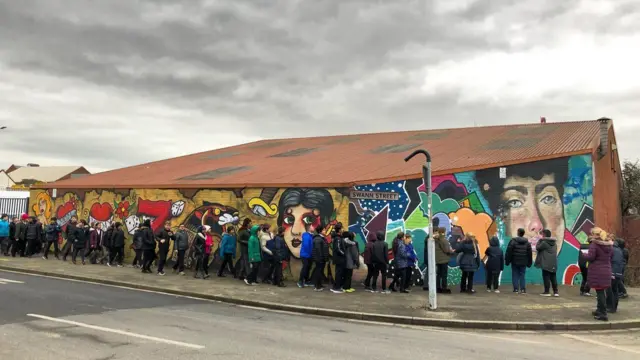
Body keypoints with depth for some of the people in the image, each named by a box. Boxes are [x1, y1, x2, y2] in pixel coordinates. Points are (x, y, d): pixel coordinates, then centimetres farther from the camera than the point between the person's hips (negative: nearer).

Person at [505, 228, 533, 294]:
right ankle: (523, 289, 3)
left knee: (515, 275, 4)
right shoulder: (527, 242, 6)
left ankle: (516, 289, 1)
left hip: (515, 262, -3)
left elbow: (509, 252, -8)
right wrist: (529, 263, 15)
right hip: (523, 262, 3)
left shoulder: (513, 241, -8)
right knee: (522, 276, 8)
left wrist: (507, 261, -2)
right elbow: (530, 254, 10)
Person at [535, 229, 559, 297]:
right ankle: (556, 292, 8)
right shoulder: (554, 243, 14)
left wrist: (539, 240, 5)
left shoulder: (544, 242, -12)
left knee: (546, 277, -2)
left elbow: (537, 247, -4)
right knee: (553, 278, 9)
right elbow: (555, 252, 22)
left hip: (546, 264, -7)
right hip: (553, 264, 7)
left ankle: (547, 292, -1)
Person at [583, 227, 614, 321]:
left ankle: (603, 314, -4)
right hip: (606, 271, 7)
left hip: (597, 271, -7)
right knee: (602, 291, 18)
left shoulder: (594, 244, -14)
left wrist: (585, 255, 1)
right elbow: (611, 256, 17)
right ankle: (599, 310, 31)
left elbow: (590, 257, -18)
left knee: (600, 291, -4)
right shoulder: (609, 244, 9)